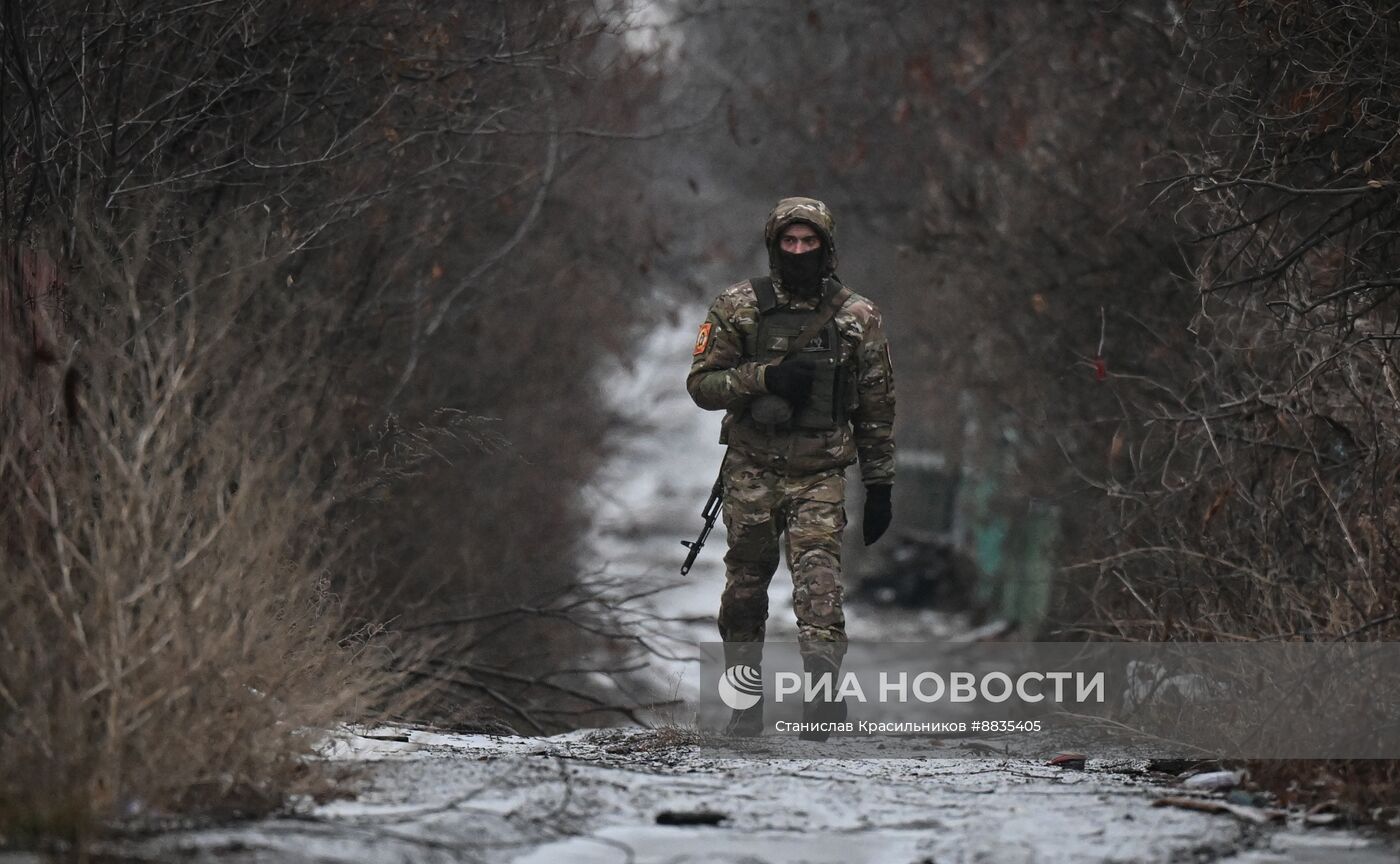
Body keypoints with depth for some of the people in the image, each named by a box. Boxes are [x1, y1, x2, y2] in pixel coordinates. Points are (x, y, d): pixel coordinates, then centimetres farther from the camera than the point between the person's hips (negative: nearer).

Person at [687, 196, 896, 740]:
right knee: (744, 590, 9)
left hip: (820, 476, -1)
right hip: (751, 472, 1)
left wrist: (880, 487, 6)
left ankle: (822, 699, -23)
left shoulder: (858, 318, 4)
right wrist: (765, 376, -16)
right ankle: (744, 707, 20)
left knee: (819, 583, -16)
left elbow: (876, 410, 8)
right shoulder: (738, 307, 2)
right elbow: (701, 383, -1)